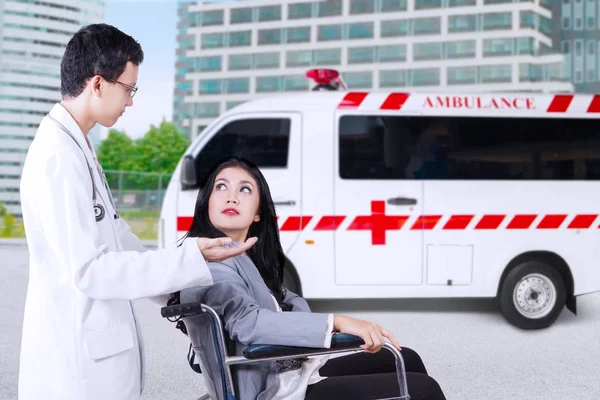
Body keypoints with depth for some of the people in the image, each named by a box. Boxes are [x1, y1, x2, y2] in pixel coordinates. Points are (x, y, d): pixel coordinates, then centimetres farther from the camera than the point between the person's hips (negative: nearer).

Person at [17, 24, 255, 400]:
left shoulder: (76, 147, 9)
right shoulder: (58, 157, -21)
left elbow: (117, 236, 16)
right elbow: (89, 269, -24)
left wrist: (182, 296, 17)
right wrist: (192, 258, -25)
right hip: (79, 360, -9)